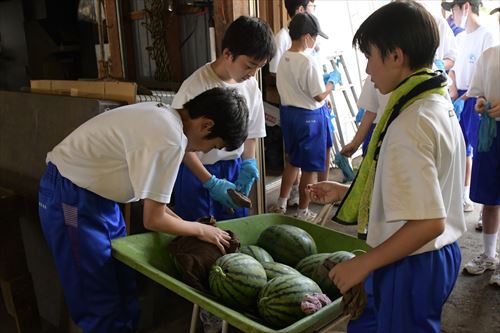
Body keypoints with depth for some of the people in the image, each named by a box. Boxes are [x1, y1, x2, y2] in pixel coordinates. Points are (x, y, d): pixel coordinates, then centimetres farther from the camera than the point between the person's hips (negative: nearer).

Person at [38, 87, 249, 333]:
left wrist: (185, 224, 7)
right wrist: (201, 230, -5)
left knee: (123, 287, 15)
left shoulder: (163, 117, 2)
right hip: (70, 196, -10)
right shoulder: (169, 140, -27)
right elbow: (153, 220, -19)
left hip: (93, 192, 10)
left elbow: (148, 191, 10)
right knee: (102, 303, -1)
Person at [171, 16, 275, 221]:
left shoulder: (251, 86, -3)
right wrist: (211, 182, -20)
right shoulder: (195, 87, -21)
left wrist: (248, 164, -6)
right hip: (197, 172, -5)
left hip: (234, 168, 5)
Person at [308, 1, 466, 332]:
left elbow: (429, 222, -29)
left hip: (411, 267, -8)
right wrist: (345, 192, 12)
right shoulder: (440, 103, 3)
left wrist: (363, 264, -20)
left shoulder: (409, 125, -27)